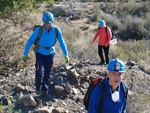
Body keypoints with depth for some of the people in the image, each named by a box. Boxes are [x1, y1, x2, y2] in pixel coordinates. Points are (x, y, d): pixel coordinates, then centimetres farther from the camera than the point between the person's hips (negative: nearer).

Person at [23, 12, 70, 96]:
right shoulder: (38, 30, -21)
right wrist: (25, 54, -11)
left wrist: (66, 54, -4)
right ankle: (38, 86, 19)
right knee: (39, 72, -12)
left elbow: (62, 42, -4)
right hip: (40, 54, -2)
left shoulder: (56, 30, -16)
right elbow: (30, 41, -11)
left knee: (47, 73, 9)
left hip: (50, 54, 2)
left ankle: (45, 89, 32)